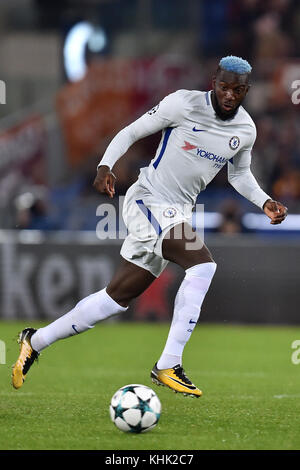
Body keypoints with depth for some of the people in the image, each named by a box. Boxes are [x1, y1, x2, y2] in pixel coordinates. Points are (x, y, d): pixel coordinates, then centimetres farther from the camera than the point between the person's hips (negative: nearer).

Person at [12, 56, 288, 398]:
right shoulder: (184, 103, -12)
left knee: (118, 297, 8)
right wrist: (105, 167, -20)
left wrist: (264, 202, 8)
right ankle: (168, 366, -24)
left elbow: (240, 174, 24)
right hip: (148, 200, -7)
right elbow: (131, 132, -5)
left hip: (177, 212, 7)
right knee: (202, 263, -28)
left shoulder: (246, 130, 7)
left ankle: (35, 341, 23)